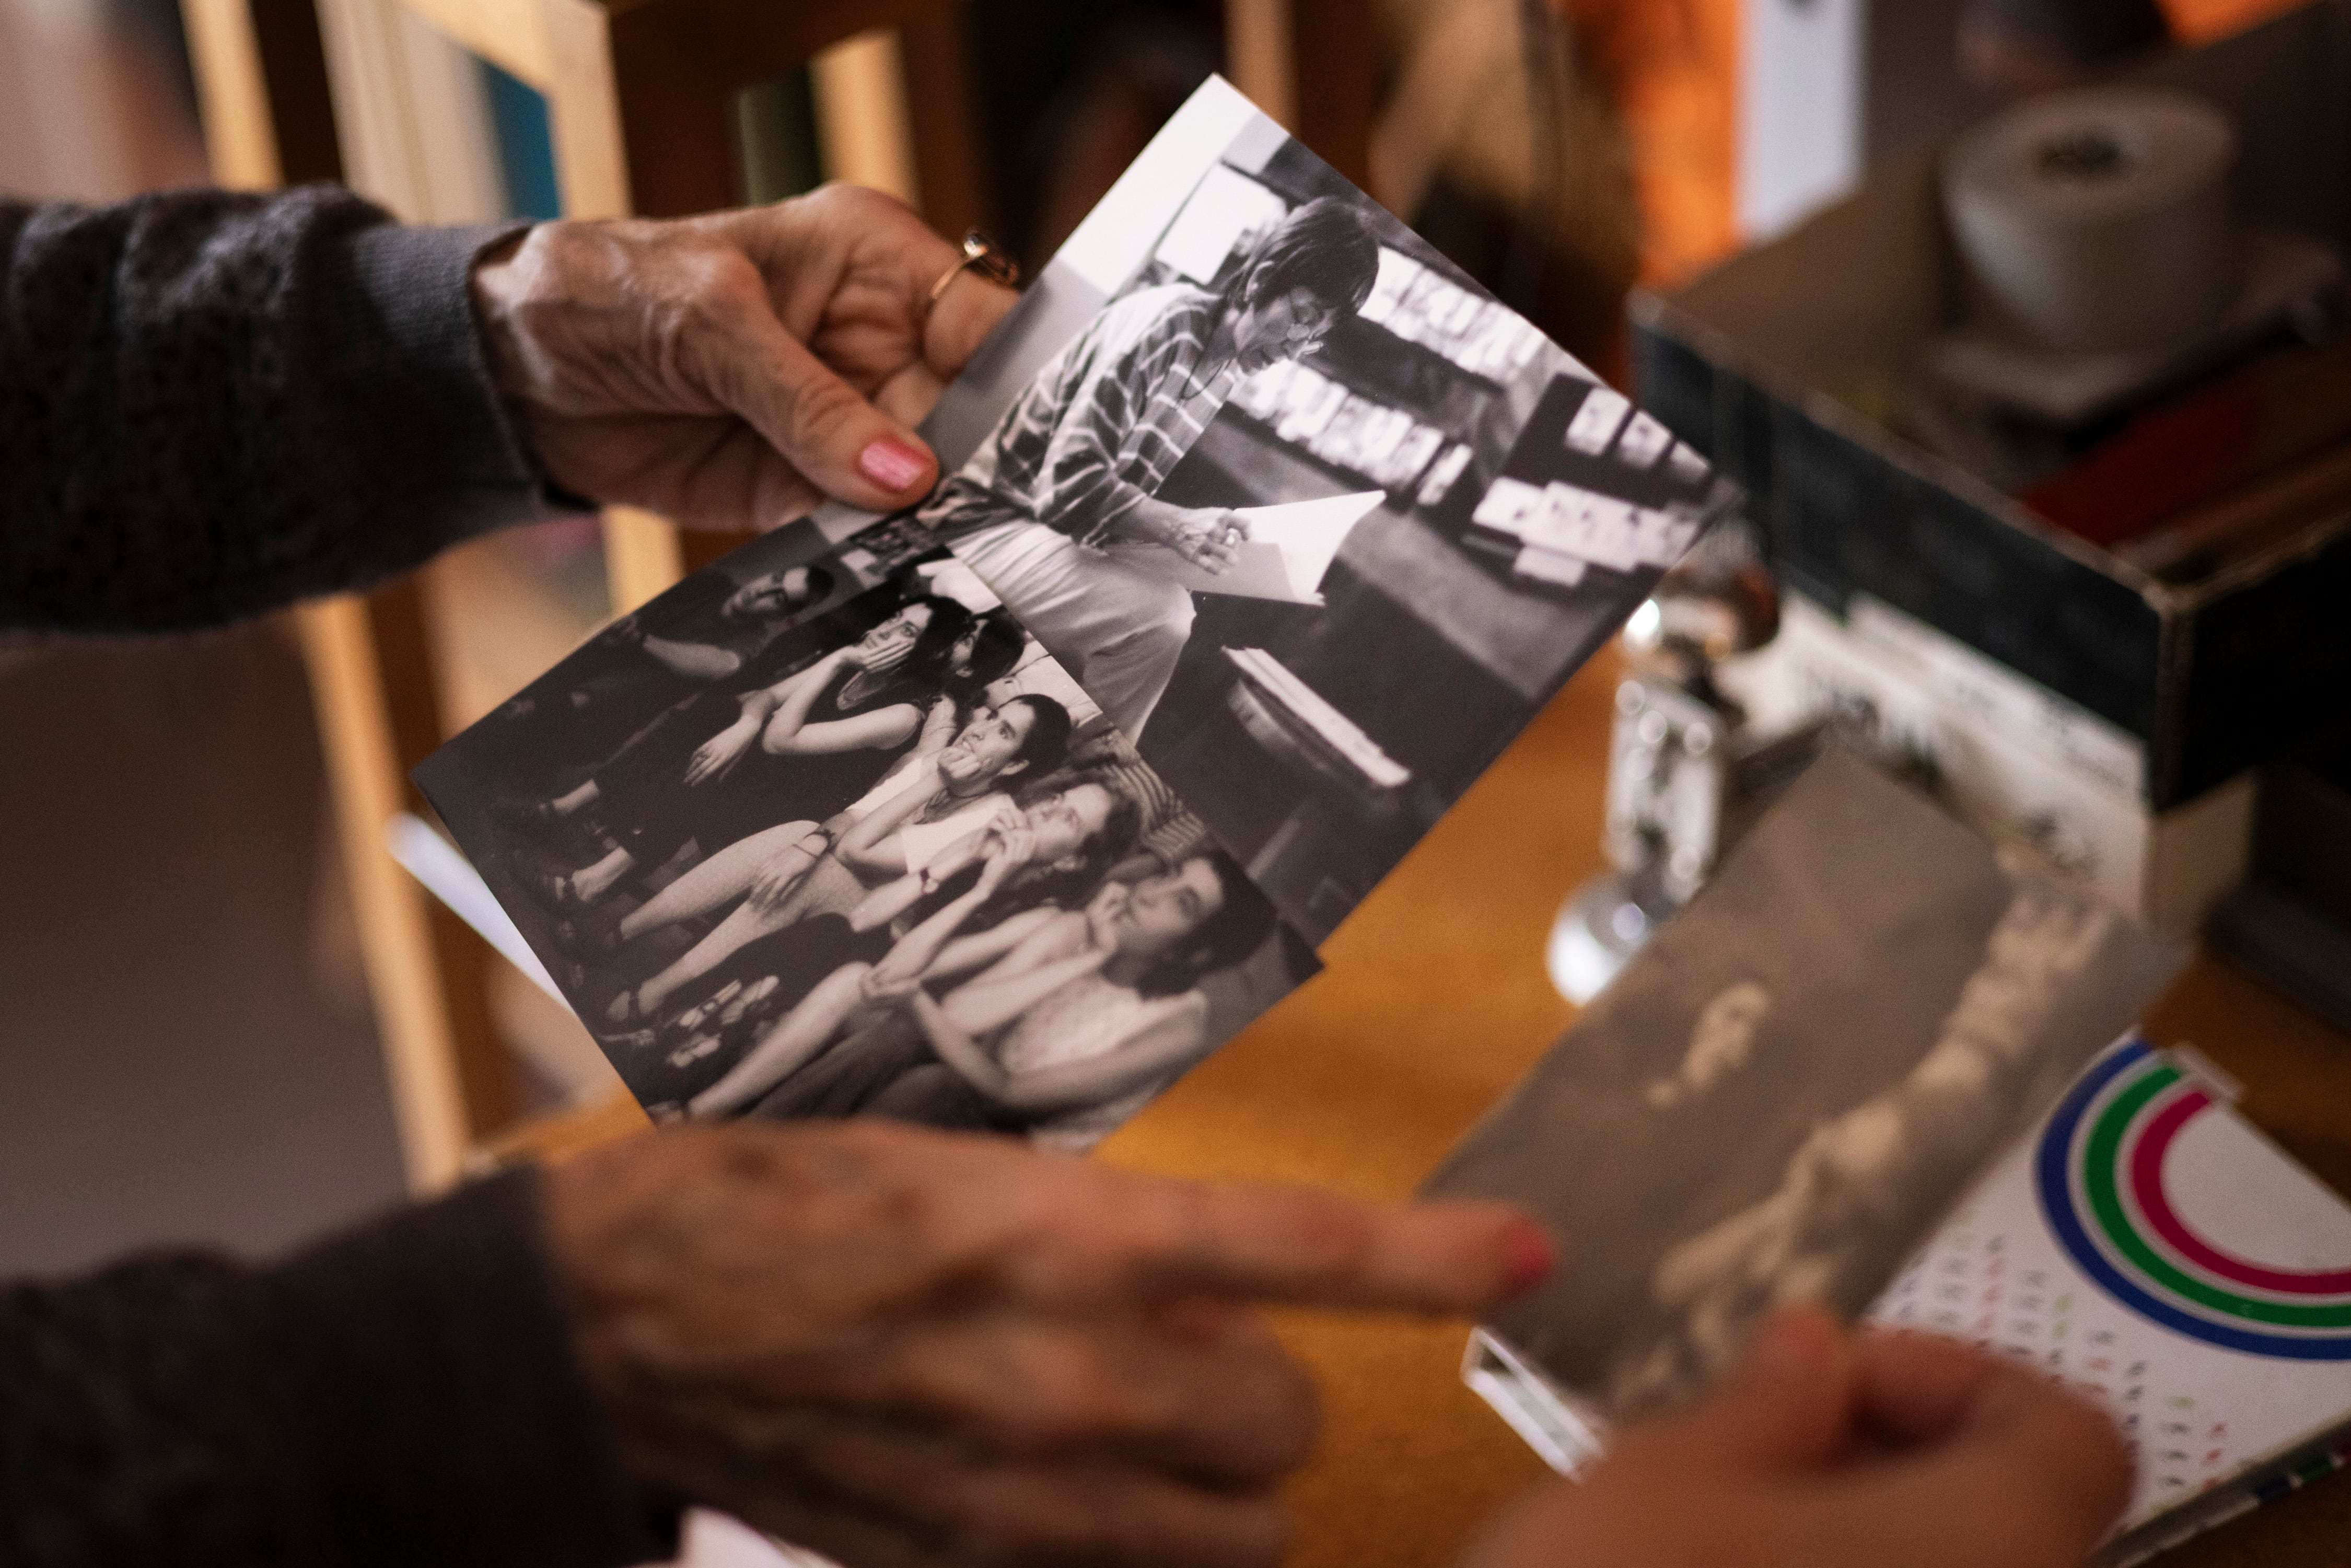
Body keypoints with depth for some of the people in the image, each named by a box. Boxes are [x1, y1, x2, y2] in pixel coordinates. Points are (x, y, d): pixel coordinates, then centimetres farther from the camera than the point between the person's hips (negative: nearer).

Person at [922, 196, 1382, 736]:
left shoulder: (1229, 367, 6)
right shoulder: (1168, 323, -21)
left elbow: (1133, 494, 8)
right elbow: (1067, 484, -26)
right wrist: (1175, 525, -40)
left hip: (1061, 530, 9)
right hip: (988, 525, -9)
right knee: (1159, 615, -29)